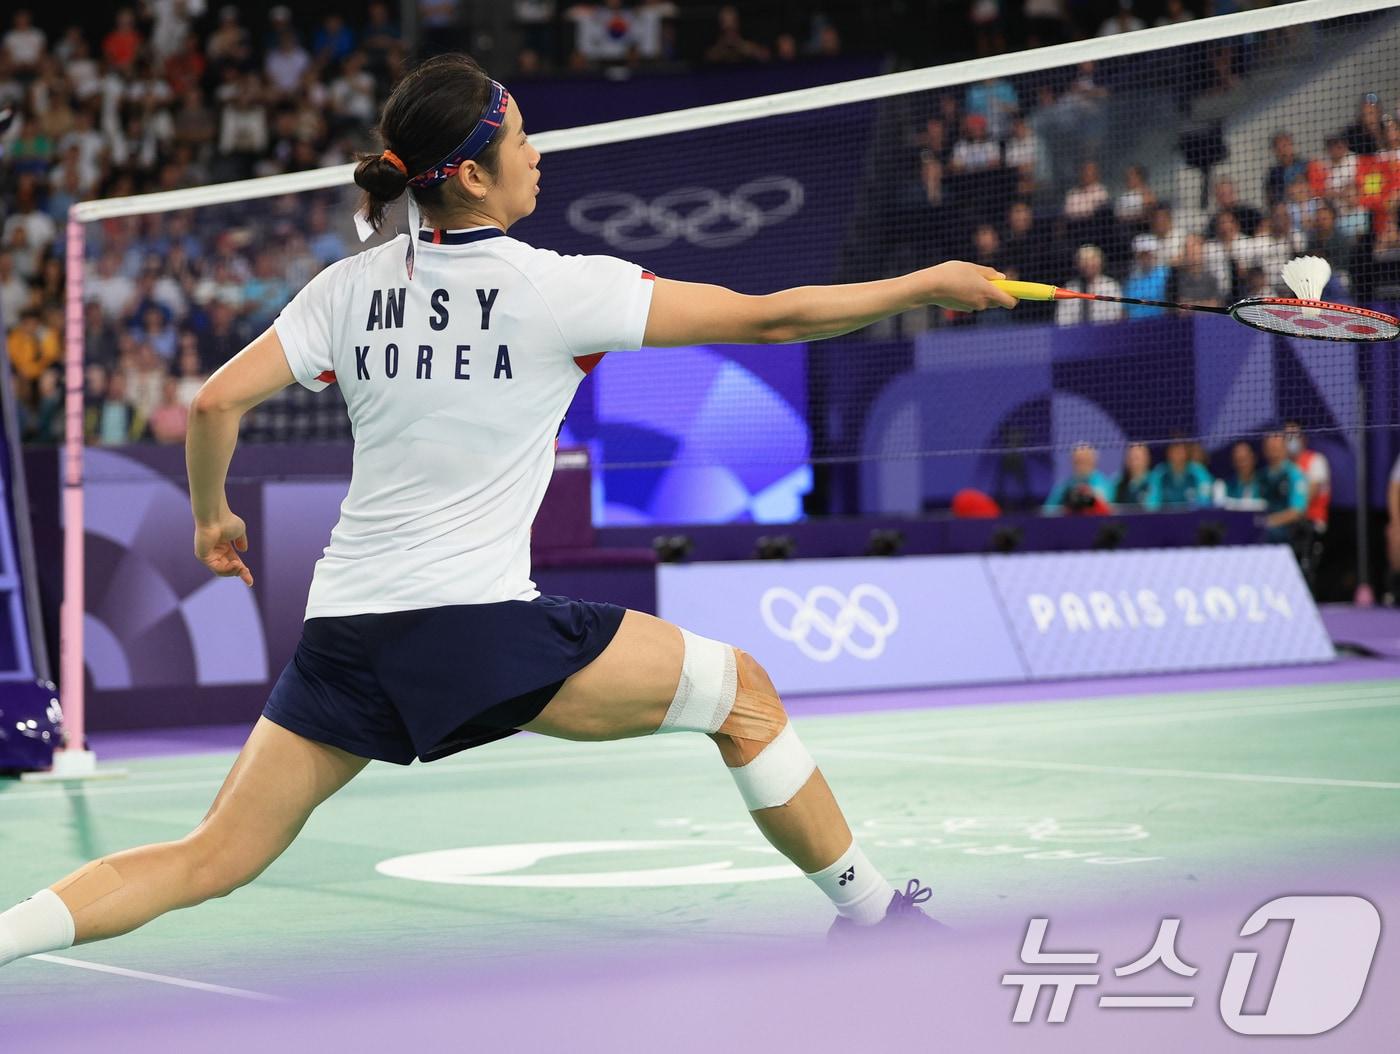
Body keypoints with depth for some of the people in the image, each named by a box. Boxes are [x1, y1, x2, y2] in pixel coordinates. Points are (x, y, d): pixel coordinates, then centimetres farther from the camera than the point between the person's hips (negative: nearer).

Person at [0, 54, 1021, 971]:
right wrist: (926, 286, 7)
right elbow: (767, 317, -3)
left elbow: (215, 404, 2)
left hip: (340, 635, 5)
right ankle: (869, 908, 20)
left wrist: (213, 515, 22)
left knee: (209, 862, 12)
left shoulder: (351, 287, 6)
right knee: (740, 690, 11)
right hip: (477, 630, -5)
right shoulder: (555, 289, -6)